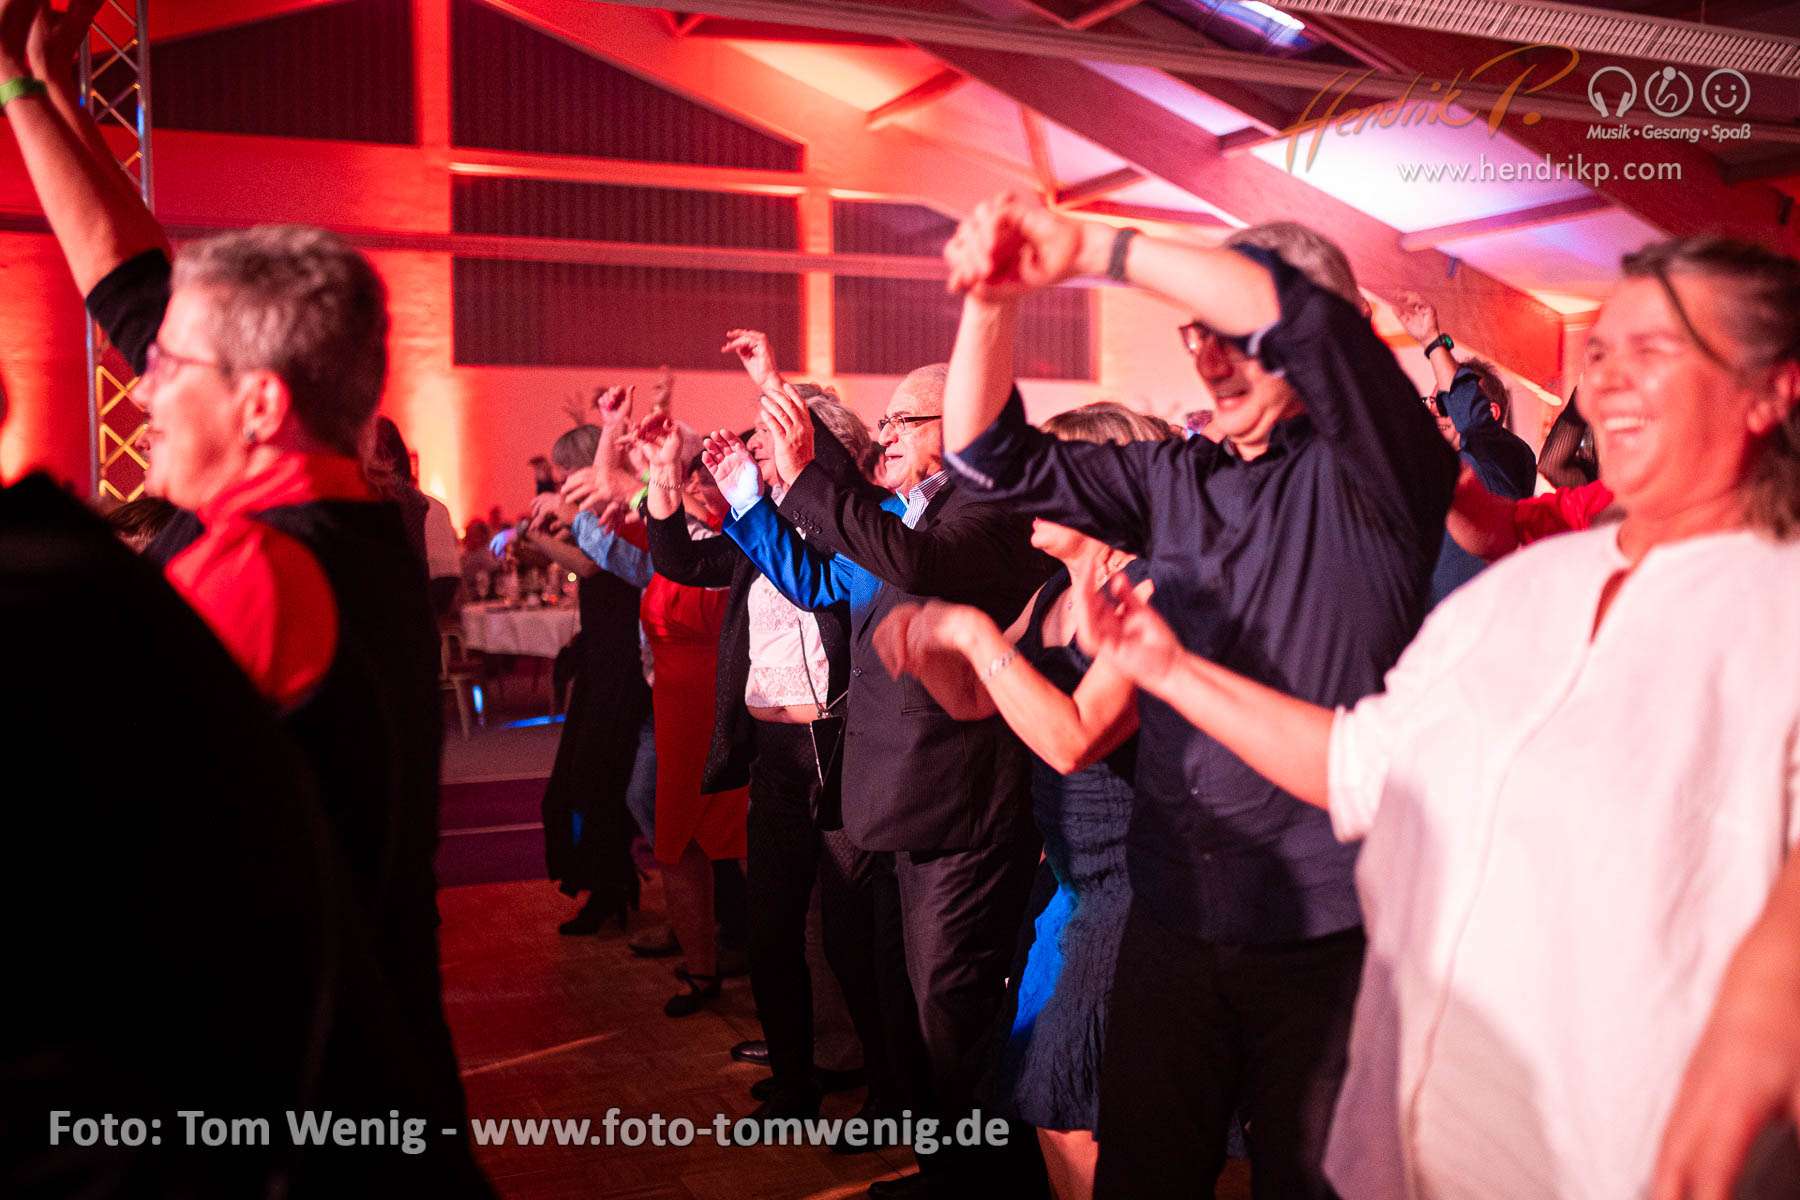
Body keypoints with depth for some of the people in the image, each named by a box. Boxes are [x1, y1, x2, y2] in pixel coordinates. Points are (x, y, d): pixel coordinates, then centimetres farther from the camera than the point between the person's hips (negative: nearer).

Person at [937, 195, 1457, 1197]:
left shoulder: (1370, 472, -6)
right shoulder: (1175, 478, 10)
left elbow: (1302, 315, -25)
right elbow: (996, 456, 7)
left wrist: (1091, 249, -24)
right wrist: (993, 300, -9)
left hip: (1326, 931, -5)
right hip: (1173, 916, 5)